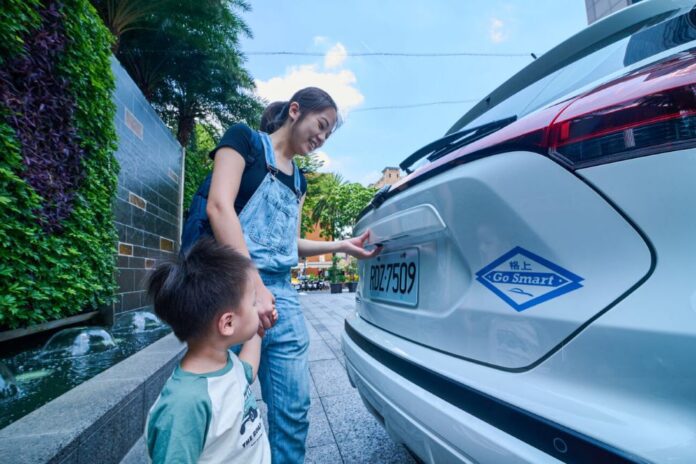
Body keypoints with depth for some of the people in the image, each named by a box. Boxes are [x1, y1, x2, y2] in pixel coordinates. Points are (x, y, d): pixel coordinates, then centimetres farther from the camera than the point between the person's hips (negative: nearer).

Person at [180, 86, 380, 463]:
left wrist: (342, 245, 9)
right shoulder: (244, 139, 1)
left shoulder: (299, 180, 21)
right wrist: (253, 286, -21)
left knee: (293, 409, 7)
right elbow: (219, 206, -13)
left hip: (281, 293, 7)